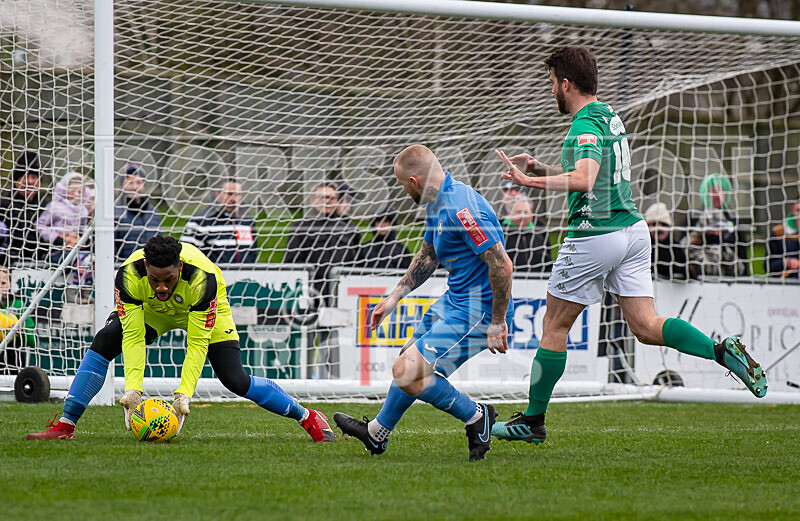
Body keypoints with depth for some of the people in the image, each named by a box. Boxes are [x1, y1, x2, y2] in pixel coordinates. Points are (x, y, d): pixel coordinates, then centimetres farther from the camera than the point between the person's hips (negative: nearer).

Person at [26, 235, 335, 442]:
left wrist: (184, 394, -43)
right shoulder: (129, 275, -37)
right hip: (149, 310, 2)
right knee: (104, 341, -22)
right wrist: (133, 388, -44)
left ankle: (308, 418, 3)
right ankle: (65, 427, -17)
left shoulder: (202, 278, -41)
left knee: (235, 380, -15)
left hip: (205, 311, -2)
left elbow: (198, 343, -36)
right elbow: (133, 337, -33)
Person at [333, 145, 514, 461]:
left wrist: (497, 324, -24)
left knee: (407, 373, -15)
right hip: (453, 301, 10)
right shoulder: (436, 204, 6)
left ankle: (475, 417, 1)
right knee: (409, 362, 24)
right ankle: (377, 433, 43)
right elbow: (428, 256, 24)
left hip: (477, 311, -10)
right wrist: (395, 296, 22)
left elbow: (502, 264, -29)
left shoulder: (461, 210, -27)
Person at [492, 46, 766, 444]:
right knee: (645, 326, 4)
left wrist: (533, 181, -33)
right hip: (632, 228, 9)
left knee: (554, 325, 4)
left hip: (595, 236, -9)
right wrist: (541, 168, 19)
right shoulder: (609, 115, 15)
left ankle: (533, 420, 10)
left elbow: (584, 179, -32)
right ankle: (723, 351, -16)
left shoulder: (585, 126, -15)